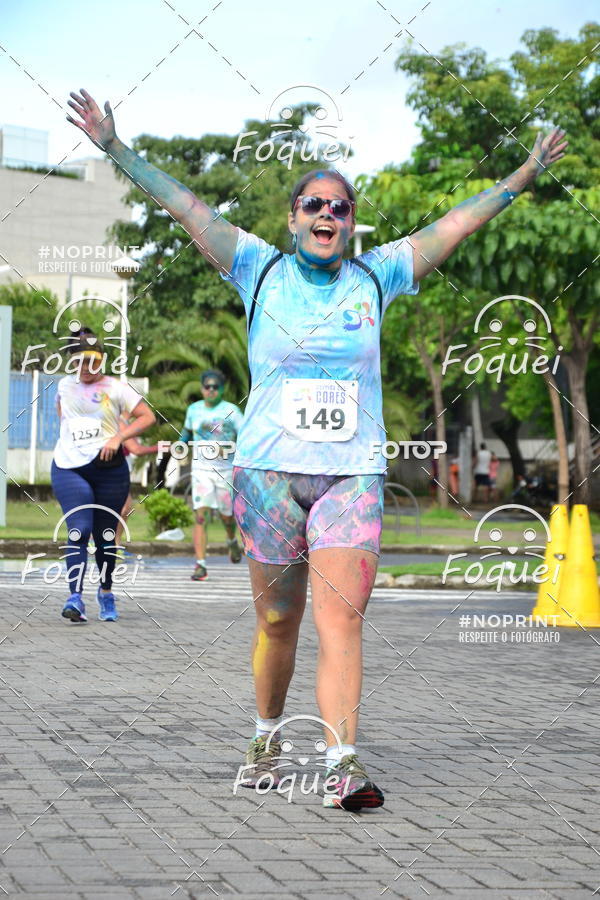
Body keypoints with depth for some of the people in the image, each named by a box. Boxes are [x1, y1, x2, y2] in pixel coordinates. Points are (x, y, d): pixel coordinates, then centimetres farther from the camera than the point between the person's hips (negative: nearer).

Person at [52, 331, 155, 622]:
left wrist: (118, 437, -15)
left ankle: (106, 593, 29)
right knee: (79, 530, -17)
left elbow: (147, 416, -2)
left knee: (105, 535, 7)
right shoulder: (65, 385, 13)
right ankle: (75, 598, -23)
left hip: (109, 469, -1)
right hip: (69, 468, 1)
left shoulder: (116, 388, 2)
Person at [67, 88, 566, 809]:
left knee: (341, 617, -10)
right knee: (277, 620, 6)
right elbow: (184, 205, 2)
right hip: (268, 471, 0)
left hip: (351, 475, 1)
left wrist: (523, 176, 18)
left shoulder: (375, 277, 9)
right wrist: (115, 149, 0)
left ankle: (343, 764, -15)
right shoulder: (261, 271, 5)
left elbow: (455, 225, 15)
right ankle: (267, 737, 27)